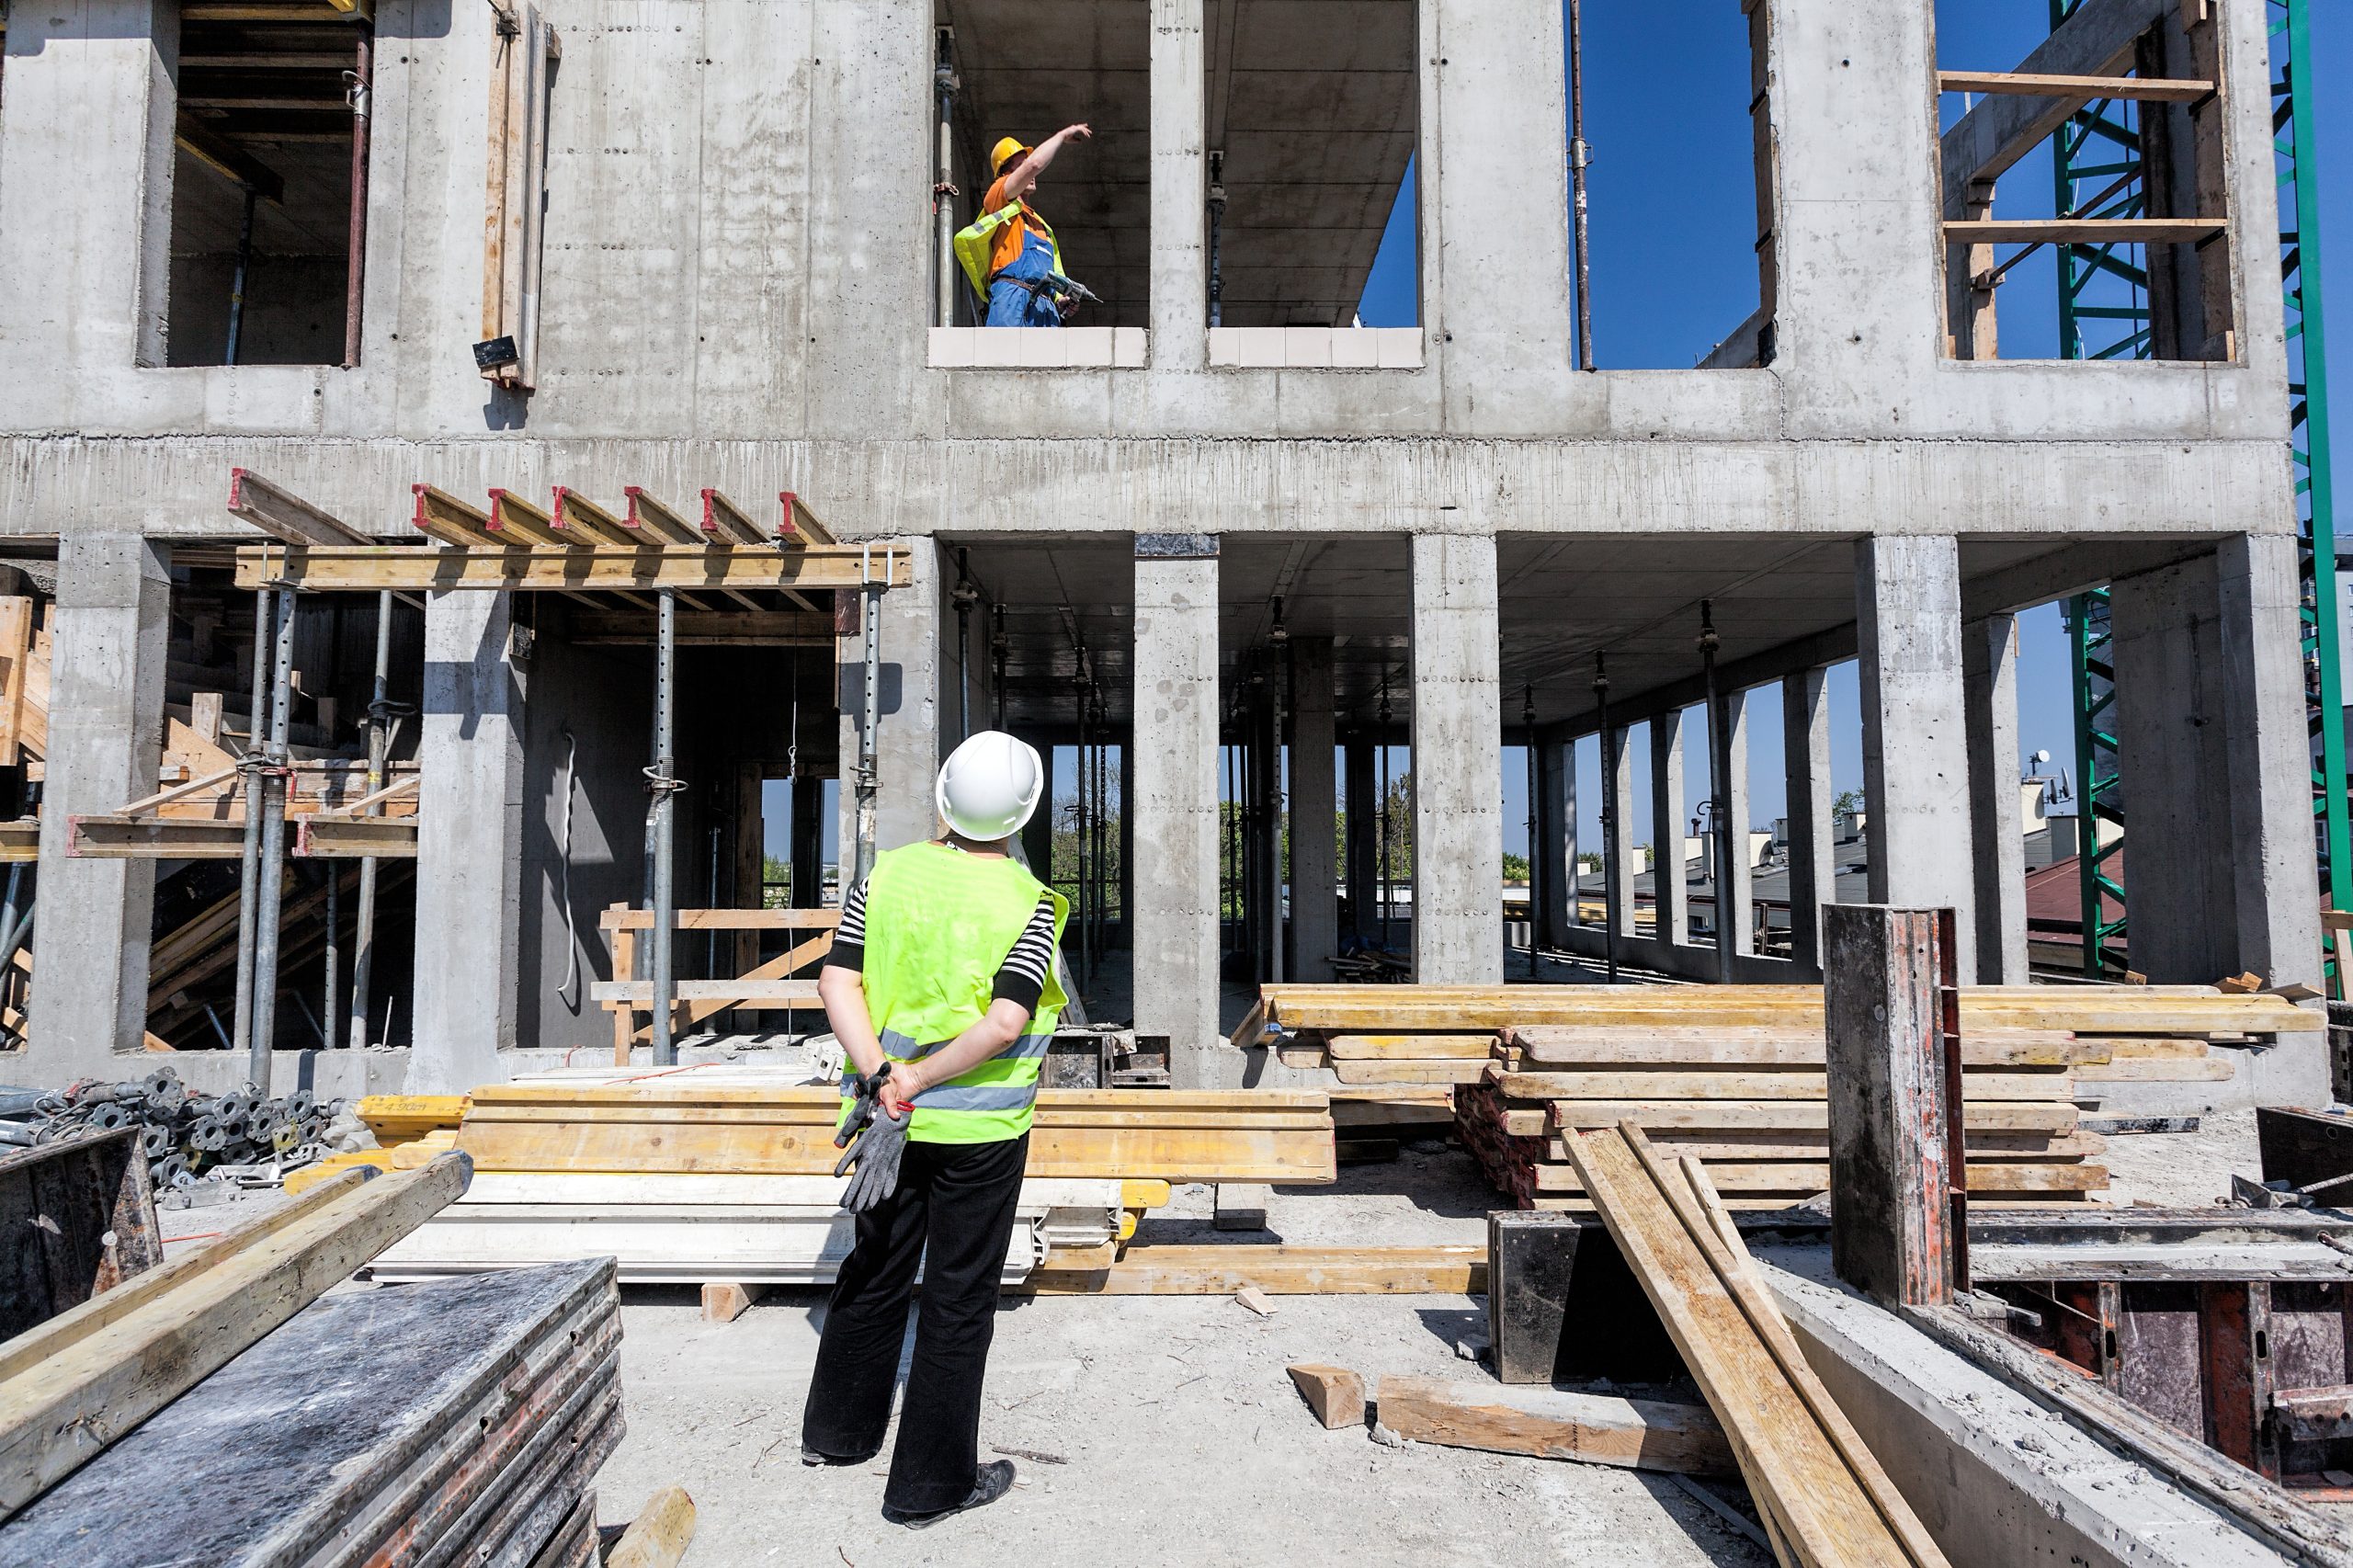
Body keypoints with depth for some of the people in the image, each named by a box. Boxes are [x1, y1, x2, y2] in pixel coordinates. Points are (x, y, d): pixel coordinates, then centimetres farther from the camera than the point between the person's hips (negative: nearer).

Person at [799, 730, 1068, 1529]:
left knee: (875, 1272, 23)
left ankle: (839, 1430, 42)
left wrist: (882, 1077, -13)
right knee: (959, 1299, 9)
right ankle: (930, 1480, 22)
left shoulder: (886, 875, -3)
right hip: (981, 1127, -4)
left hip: (894, 1118, 5)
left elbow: (837, 982, -9)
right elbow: (1006, 1021, -24)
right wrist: (917, 1080, -15)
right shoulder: (1028, 903, -13)